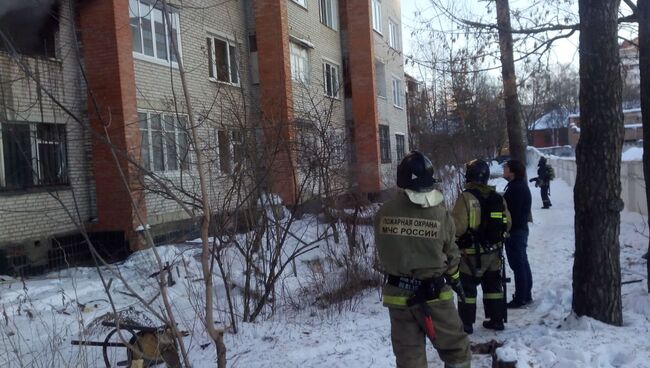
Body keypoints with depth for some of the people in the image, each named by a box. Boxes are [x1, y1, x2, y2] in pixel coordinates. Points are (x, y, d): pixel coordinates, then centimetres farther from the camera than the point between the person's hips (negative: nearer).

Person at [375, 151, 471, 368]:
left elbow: (383, 254, 1)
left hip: (397, 294, 2)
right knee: (456, 349, 18)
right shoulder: (439, 213, -15)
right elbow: (451, 254, -1)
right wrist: (454, 278, 19)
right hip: (433, 294, -2)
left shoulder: (384, 213, -10)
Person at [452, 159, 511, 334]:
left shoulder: (466, 197, -19)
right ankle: (497, 319, 26)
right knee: (493, 285, 18)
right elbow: (507, 223, 8)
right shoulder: (497, 197, 2)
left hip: (471, 253, -6)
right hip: (494, 251, 6)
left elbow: (458, 226, -23)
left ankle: (466, 323, 11)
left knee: (467, 287, 6)